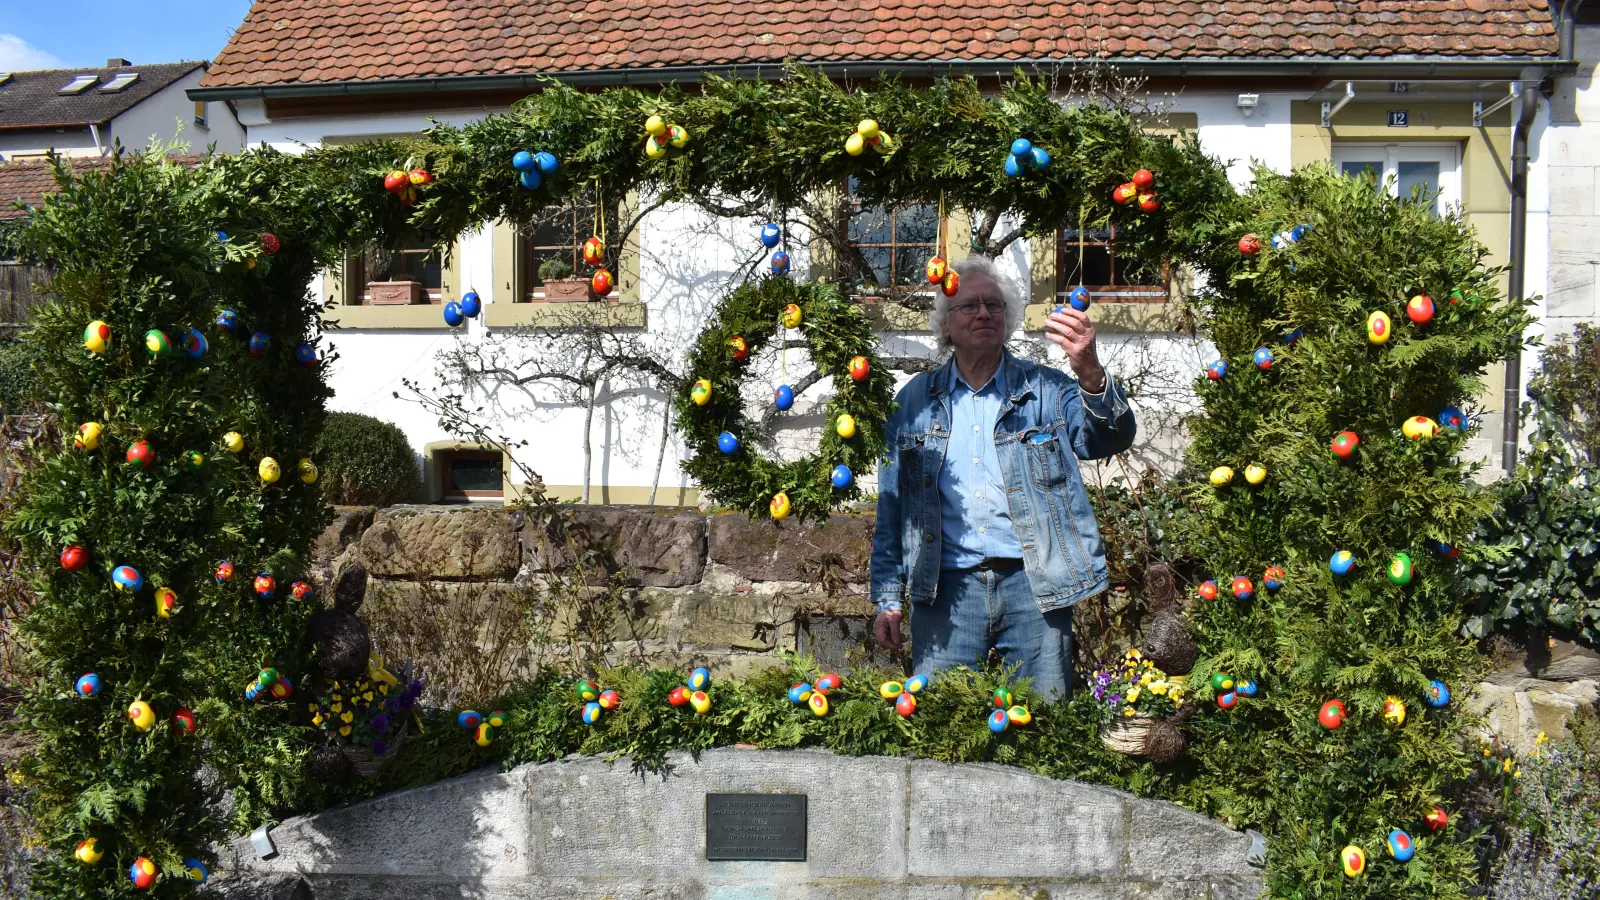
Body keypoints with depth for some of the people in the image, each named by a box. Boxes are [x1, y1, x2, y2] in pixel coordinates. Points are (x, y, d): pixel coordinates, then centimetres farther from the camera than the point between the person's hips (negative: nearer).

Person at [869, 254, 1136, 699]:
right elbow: (891, 507, 13)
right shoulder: (915, 400, 13)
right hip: (947, 587, 1)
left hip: (1034, 585, 0)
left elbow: (1113, 438, -9)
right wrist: (889, 599, 7)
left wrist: (1091, 374, -29)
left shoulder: (1045, 390, 9)